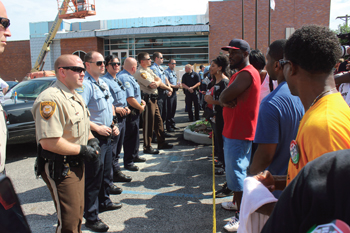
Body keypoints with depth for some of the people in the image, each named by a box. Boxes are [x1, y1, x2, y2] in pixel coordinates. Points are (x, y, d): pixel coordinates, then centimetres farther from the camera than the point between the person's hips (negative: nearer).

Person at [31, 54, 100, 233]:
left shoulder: (76, 97, 12)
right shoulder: (51, 99, -23)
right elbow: (48, 142, -30)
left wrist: (91, 140, 4)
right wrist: (82, 150, -20)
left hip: (77, 165, 10)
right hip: (60, 169, -10)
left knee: (77, 213, 23)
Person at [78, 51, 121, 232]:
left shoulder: (102, 83, 14)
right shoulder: (85, 84, -17)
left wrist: (112, 125, 11)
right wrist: (97, 128, -21)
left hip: (106, 135, 9)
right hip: (93, 137, -9)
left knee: (105, 170, 21)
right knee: (93, 176, -2)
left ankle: (104, 201, 40)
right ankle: (91, 217, 10)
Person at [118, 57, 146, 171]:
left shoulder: (128, 76, 12)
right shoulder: (125, 78, -22)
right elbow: (130, 99, -27)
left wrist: (140, 101, 10)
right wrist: (140, 107, -13)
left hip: (134, 111, 11)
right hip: (130, 112, -11)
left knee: (135, 134, 22)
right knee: (130, 136, -1)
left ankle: (134, 155, 38)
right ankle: (128, 162, 10)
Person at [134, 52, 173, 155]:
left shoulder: (149, 70, 16)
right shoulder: (140, 73, -15)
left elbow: (158, 80, 13)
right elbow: (153, 85, -19)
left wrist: (168, 88, -4)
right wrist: (158, 82, 1)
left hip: (153, 99, 10)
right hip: (148, 99, -10)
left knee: (158, 121, 15)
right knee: (148, 123, -3)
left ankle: (161, 143, 27)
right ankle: (147, 147, 8)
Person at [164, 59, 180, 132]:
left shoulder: (174, 72, 18)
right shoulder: (166, 72, -10)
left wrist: (178, 85, 4)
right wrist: (175, 86, -18)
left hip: (174, 92, 9)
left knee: (174, 109, 14)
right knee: (169, 110, -5)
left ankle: (172, 124, 25)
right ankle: (168, 126, 2)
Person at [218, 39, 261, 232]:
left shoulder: (246, 73, -18)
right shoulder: (240, 74, 18)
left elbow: (224, 97, -26)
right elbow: (224, 98, 12)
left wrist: (225, 98, -5)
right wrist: (227, 101, -9)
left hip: (239, 133, -11)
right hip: (234, 130, 11)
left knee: (236, 173, -5)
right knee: (236, 170, 21)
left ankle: (241, 216, 6)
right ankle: (236, 202, 37)